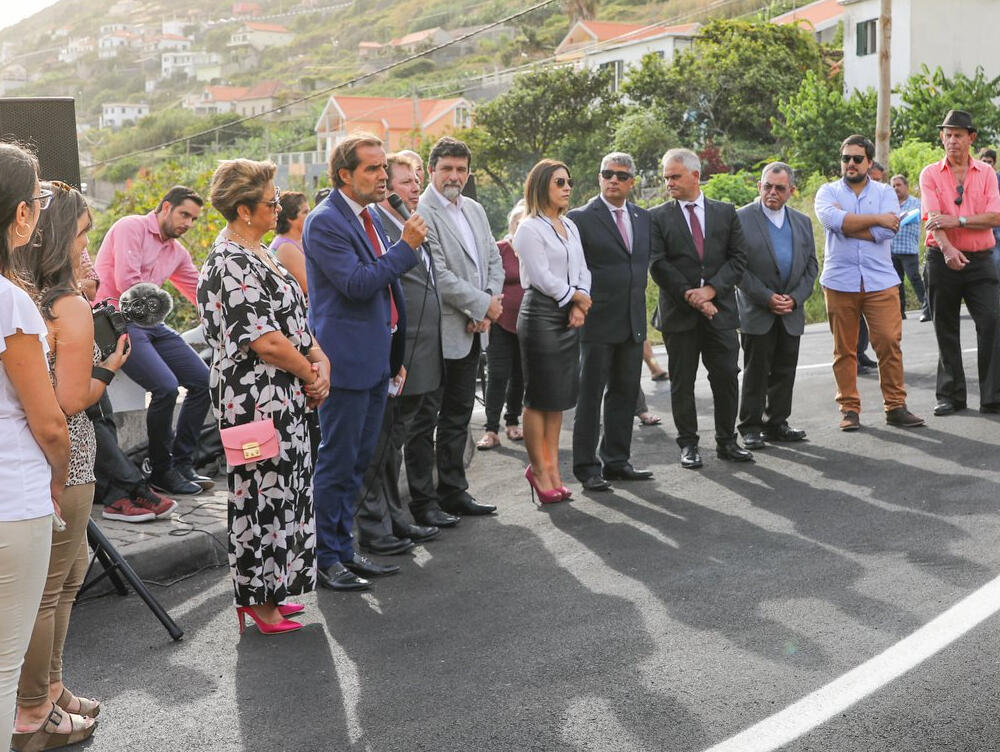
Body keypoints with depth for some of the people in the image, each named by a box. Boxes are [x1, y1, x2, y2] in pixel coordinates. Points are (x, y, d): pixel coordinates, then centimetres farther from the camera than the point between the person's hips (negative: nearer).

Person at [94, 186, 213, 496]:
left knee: (203, 380, -1)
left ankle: (182, 463, 9)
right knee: (166, 387, -23)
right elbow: (126, 281, -17)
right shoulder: (132, 227, -7)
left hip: (149, 323, 9)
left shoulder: (177, 252, 17)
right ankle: (162, 471, -5)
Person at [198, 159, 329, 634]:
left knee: (282, 491, 16)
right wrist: (311, 374, -8)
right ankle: (257, 600, 12)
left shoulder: (254, 254, 14)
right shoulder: (231, 265, -19)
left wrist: (320, 360, 0)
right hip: (258, 400, -10)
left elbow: (294, 317, 15)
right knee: (263, 493, 0)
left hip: (283, 397, 10)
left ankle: (270, 592, 26)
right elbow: (267, 341, -22)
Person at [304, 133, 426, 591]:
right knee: (337, 462, -2)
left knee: (358, 460, 15)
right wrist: (406, 246, -17)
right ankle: (324, 558, 8)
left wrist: (395, 358, 21)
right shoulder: (325, 222, -13)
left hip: (376, 359, 9)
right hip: (347, 360, -9)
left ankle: (343, 548, 25)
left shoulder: (369, 218, 15)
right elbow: (358, 284, -23)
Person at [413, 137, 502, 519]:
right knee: (423, 419, 1)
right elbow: (438, 276, -19)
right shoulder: (421, 213, -13)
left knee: (458, 416, 16)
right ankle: (423, 501, 8)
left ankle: (453, 491, 25)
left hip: (471, 332, 8)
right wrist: (483, 304, -12)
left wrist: (488, 306, -3)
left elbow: (494, 260, 14)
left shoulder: (475, 210, 14)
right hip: (437, 333, -8)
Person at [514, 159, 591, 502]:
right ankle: (539, 469, 7)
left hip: (568, 318, 8)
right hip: (540, 316, -8)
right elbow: (542, 277, -14)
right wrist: (578, 296, -3)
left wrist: (578, 307, -4)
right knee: (539, 397, -2)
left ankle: (551, 467, 17)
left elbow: (582, 270, 12)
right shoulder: (529, 228, -9)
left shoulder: (569, 226, 15)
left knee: (560, 396, 10)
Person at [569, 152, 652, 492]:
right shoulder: (580, 218, -7)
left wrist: (638, 298, 14)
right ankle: (586, 467, 6)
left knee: (625, 393, 12)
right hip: (597, 322, -6)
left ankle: (616, 461, 21)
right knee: (590, 396, 0)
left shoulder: (643, 218, 12)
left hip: (633, 321, 6)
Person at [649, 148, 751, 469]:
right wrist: (688, 295, -14)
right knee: (682, 382, 5)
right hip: (679, 312, -1)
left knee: (726, 376, 2)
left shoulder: (725, 212, 8)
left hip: (720, 309, 1)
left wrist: (711, 289, -11)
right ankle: (688, 444, 15)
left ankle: (727, 442, 15)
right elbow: (658, 265, -5)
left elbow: (738, 258, 3)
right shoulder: (658, 217, 2)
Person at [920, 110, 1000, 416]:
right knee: (946, 330, 6)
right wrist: (947, 247, -28)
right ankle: (950, 395, 16)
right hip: (943, 260, 0)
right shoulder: (930, 174, 4)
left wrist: (958, 221, -17)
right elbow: (933, 217, -12)